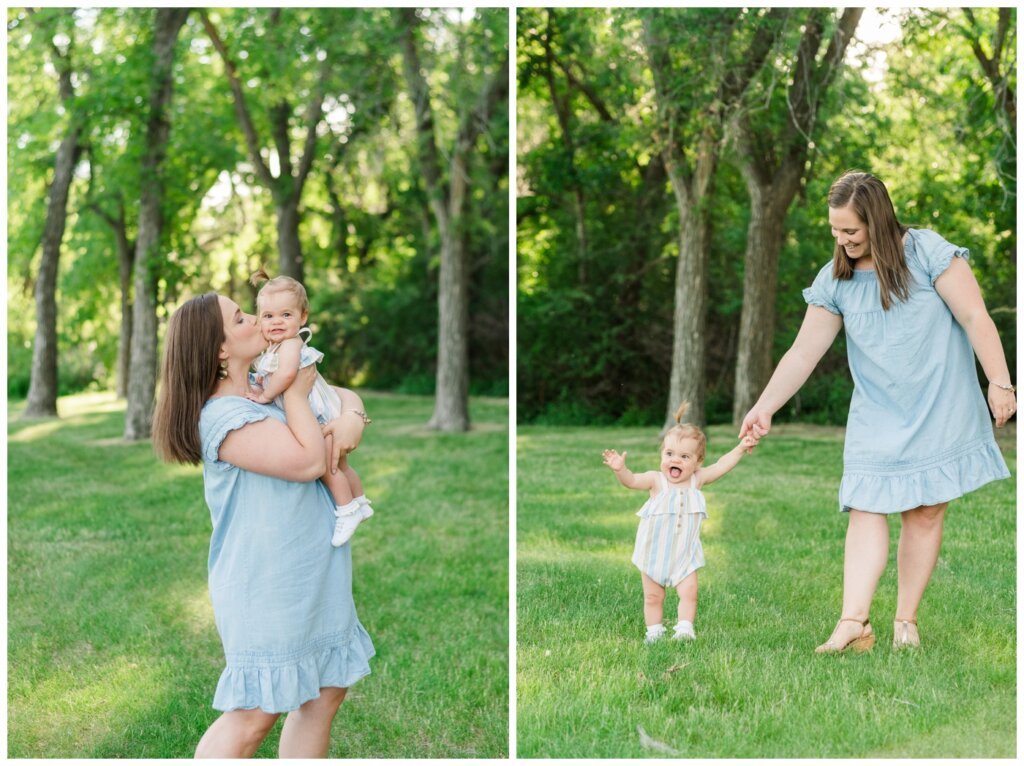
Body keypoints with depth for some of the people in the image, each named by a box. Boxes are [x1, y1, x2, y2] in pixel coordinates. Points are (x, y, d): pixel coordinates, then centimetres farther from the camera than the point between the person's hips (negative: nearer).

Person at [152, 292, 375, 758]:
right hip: (267, 586, -9)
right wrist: (297, 395, -12)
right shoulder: (223, 414, -19)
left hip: (315, 576, 9)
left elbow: (344, 395, 17)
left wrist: (350, 420, -6)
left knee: (326, 690, 14)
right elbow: (307, 461, -25)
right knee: (254, 715, -6)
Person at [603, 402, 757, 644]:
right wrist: (620, 469, -44)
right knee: (653, 596, 8)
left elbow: (721, 466, -6)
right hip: (654, 553, -1)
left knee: (689, 592, -9)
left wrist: (740, 449, -15)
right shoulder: (656, 480, -12)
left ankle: (684, 629, -2)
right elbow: (631, 481, -24)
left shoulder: (697, 480, -4)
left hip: (684, 554, 1)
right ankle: (654, 631, 19)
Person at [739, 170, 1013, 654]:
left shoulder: (927, 251, -7)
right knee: (865, 508, -10)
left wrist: (999, 383, -16)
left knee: (925, 512, -1)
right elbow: (804, 351, 4)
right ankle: (853, 623, -17)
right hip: (877, 416, 3)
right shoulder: (835, 280, 3)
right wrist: (764, 408, -1)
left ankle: (906, 620, 7)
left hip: (940, 410, -2)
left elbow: (975, 316, -9)